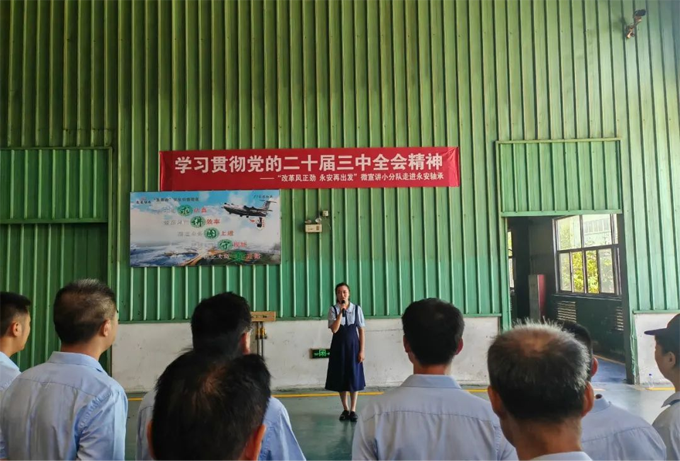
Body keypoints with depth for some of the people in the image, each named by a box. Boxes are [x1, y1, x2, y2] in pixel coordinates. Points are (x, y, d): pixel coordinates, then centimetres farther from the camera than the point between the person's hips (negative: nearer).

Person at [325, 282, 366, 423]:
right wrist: (341, 312, -21)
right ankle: (345, 409, 24)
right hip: (338, 346, 0)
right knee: (340, 378, 8)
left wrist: (361, 350, -5)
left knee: (354, 377, 2)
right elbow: (334, 329, -15)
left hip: (353, 345, 0)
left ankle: (353, 410, 15)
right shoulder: (333, 309, -4)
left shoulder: (357, 309, -3)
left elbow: (361, 331, -1)